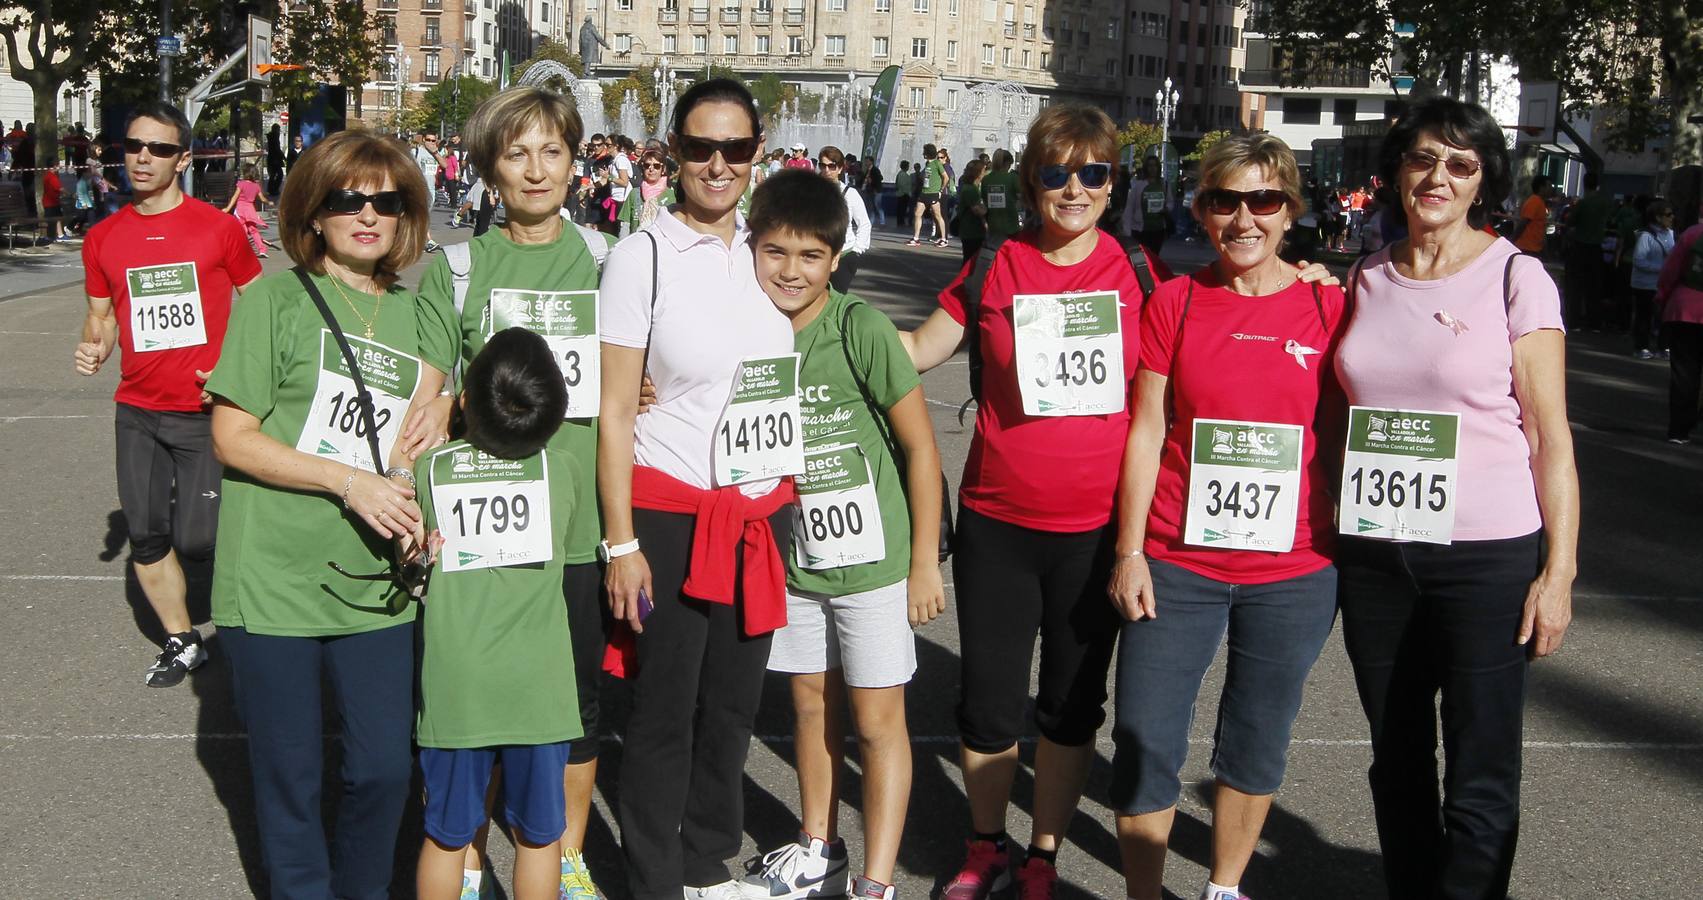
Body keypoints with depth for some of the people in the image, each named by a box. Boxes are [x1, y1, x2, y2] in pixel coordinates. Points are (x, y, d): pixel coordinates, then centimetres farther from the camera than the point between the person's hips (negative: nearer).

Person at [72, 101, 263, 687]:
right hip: (137, 412, 4)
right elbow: (101, 314, 16)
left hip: (208, 411, -4)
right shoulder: (103, 238, 5)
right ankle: (181, 642, 27)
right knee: (145, 536, 8)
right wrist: (93, 347, -7)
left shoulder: (219, 228, -6)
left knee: (197, 538, -6)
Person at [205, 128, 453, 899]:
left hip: (374, 583, 4)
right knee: (290, 777, 8)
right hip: (274, 580, -4)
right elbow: (232, 436, -7)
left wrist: (416, 515, -4)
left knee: (384, 767, 7)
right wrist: (351, 481, -16)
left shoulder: (415, 316, 11)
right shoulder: (275, 298, -3)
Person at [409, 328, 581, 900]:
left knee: (446, 835, 15)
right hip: (539, 689, 0)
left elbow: (411, 562, 5)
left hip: (455, 690, 0)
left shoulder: (427, 471, -5)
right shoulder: (565, 470, -4)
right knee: (538, 834, 15)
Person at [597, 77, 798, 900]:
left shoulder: (762, 251, 7)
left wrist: (789, 505, 13)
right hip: (670, 513, -5)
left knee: (733, 704, 14)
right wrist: (619, 543, -13)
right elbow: (613, 411, -9)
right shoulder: (642, 257, -8)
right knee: (665, 713, 4)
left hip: (762, 514, 5)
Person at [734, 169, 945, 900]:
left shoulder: (862, 329, -17)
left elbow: (920, 446, -13)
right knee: (810, 702, 18)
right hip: (796, 556, 5)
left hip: (872, 556, -5)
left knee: (877, 718, 3)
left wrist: (925, 562, -12)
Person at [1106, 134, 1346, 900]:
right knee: (1144, 745, 1)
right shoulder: (1174, 303, 0)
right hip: (1177, 563, 0)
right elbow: (1146, 431, 0)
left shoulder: (1329, 307, 0)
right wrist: (1130, 551, -3)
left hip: (1293, 572, 1)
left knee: (1256, 747, 14)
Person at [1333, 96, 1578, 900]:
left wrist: (1558, 570, -9)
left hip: (1487, 557, -4)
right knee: (1396, 761, 16)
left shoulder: (1514, 279, -4)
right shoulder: (1364, 280, 8)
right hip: (1372, 553, 4)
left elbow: (1551, 436, -5)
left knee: (1479, 784, 0)